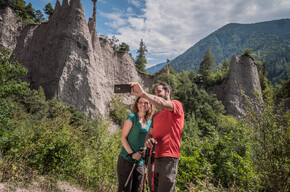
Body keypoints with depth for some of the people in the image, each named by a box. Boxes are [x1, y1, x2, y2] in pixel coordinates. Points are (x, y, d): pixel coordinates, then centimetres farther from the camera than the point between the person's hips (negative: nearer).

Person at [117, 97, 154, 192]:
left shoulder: (149, 122, 11)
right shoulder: (132, 117, -7)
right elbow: (123, 138, -9)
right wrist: (132, 154, -18)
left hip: (140, 162, 6)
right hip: (126, 159, -6)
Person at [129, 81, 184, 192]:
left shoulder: (177, 105, 1)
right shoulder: (155, 115, 23)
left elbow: (162, 103, -20)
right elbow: (149, 133, 19)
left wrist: (143, 93, -26)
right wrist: (148, 140, -5)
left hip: (168, 158, -7)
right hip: (153, 158, 7)